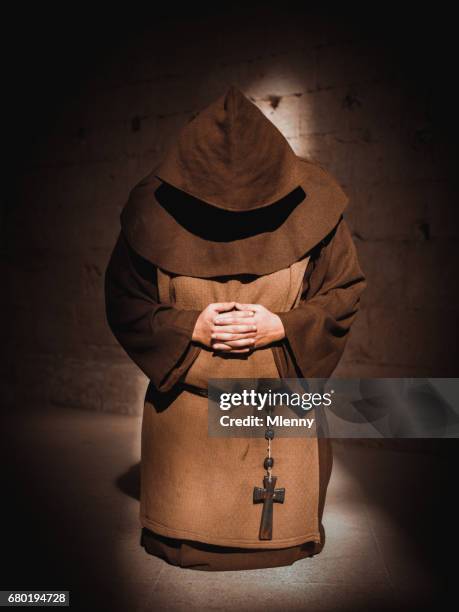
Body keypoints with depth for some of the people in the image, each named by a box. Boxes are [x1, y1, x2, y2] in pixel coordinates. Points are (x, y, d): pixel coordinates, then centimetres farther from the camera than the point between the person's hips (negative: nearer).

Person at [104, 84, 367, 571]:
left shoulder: (310, 208, -11)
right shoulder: (154, 210, -11)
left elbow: (345, 291, -3)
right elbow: (123, 302, -3)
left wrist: (281, 327, -19)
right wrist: (191, 328, -19)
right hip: (187, 403, 1)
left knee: (281, 536, 16)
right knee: (182, 543, 15)